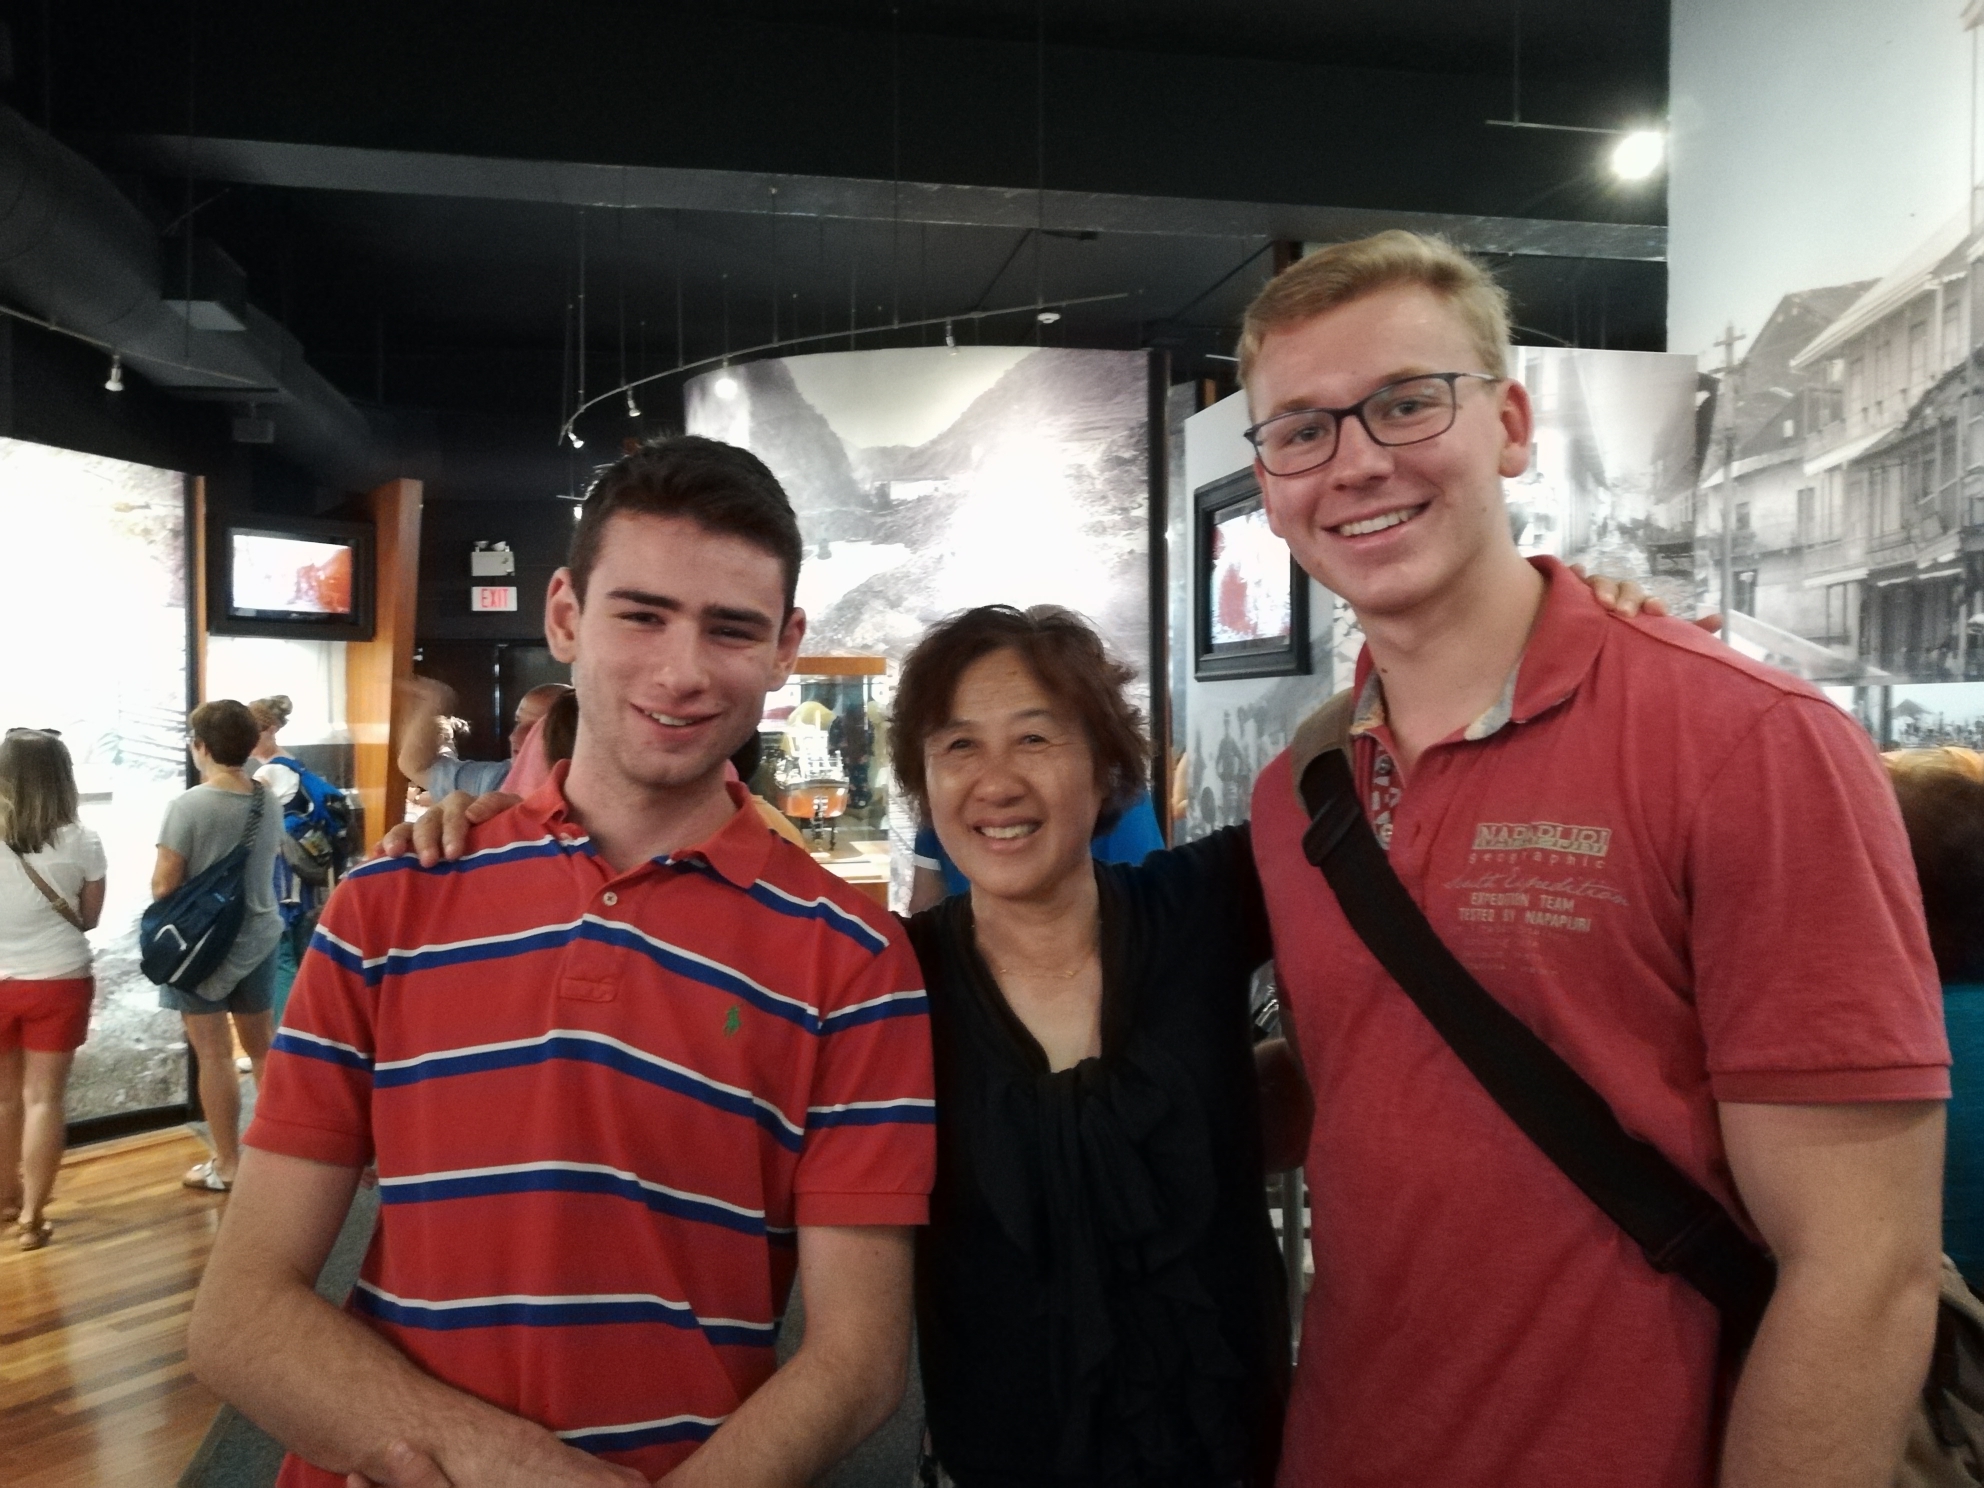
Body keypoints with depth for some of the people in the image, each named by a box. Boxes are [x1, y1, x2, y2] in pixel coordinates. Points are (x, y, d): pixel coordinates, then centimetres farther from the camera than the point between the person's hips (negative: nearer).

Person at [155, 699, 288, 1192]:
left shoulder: (187, 806, -19)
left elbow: (163, 887, -16)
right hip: (259, 938, 6)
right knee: (262, 1046, 16)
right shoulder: (270, 800, -1)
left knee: (214, 1053, 3)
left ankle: (227, 1165, 12)